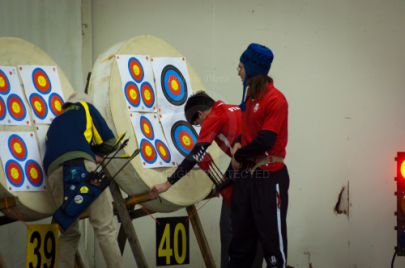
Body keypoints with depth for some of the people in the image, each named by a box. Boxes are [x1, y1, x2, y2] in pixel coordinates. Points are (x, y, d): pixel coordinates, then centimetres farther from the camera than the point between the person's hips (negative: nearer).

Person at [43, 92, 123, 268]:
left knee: (69, 232, 13)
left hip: (54, 172, 5)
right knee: (104, 227, -5)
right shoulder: (86, 108, 28)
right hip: (81, 166, -4)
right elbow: (109, 142, 19)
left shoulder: (55, 123, 41)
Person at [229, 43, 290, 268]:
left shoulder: (275, 100, -14)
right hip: (246, 175, 8)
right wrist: (238, 144, 6)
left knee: (271, 235, -4)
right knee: (241, 234, 12)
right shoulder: (250, 95, 12)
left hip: (269, 177, -8)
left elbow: (264, 141, -19)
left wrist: (239, 156, -6)